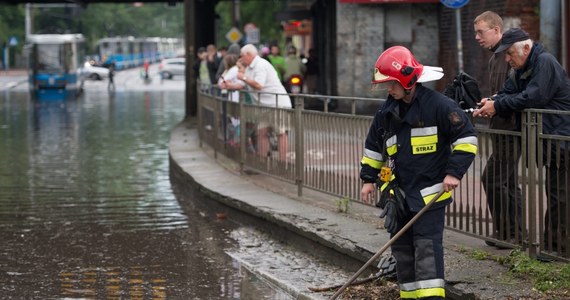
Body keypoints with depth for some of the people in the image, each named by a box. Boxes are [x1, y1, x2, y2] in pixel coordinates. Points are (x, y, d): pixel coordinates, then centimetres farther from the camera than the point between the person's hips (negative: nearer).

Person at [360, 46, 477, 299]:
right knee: (402, 245, 9)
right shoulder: (387, 112, 9)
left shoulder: (438, 105, -12)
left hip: (430, 190, -7)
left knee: (427, 244, -13)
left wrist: (454, 171, -15)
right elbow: (373, 145, 22)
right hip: (399, 190, 7)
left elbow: (466, 136, -11)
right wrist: (368, 178, 19)